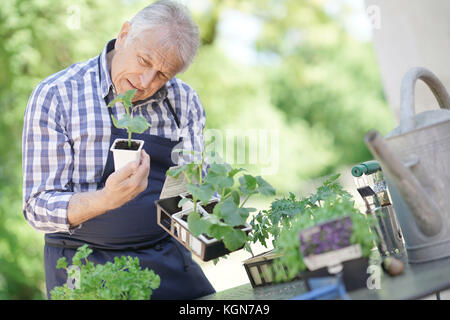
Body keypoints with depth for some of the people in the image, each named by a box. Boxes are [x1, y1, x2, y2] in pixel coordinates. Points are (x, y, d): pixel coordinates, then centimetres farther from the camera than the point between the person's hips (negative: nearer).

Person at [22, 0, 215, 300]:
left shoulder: (185, 101, 6)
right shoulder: (54, 96, -8)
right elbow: (39, 208, -11)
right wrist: (108, 199, -29)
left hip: (169, 259, 3)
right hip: (86, 263, -3)